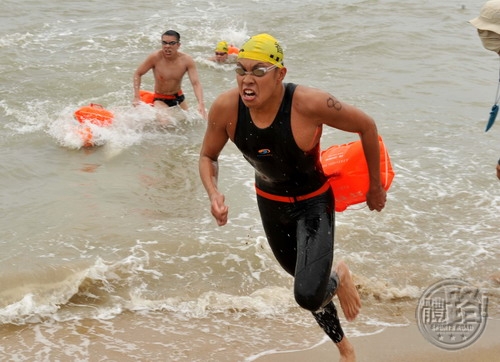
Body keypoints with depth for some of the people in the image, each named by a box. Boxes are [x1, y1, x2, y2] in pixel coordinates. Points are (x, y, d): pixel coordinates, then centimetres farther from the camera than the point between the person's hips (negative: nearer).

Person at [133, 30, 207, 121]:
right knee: (165, 121, -28)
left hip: (179, 98, 3)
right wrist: (136, 97, -15)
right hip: (160, 100, -3)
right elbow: (138, 74, -7)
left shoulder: (186, 60, -16)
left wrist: (201, 104, -40)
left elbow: (196, 83, -24)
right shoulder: (155, 57, -20)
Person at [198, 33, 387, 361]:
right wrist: (213, 193, -25)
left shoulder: (308, 104, -34)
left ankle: (339, 276, 17)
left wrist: (376, 187, -7)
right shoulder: (225, 108, -22)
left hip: (313, 204, -4)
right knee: (308, 286, 23)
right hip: (270, 203, 4)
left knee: (309, 296, -21)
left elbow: (366, 126, -18)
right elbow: (208, 156, -4)